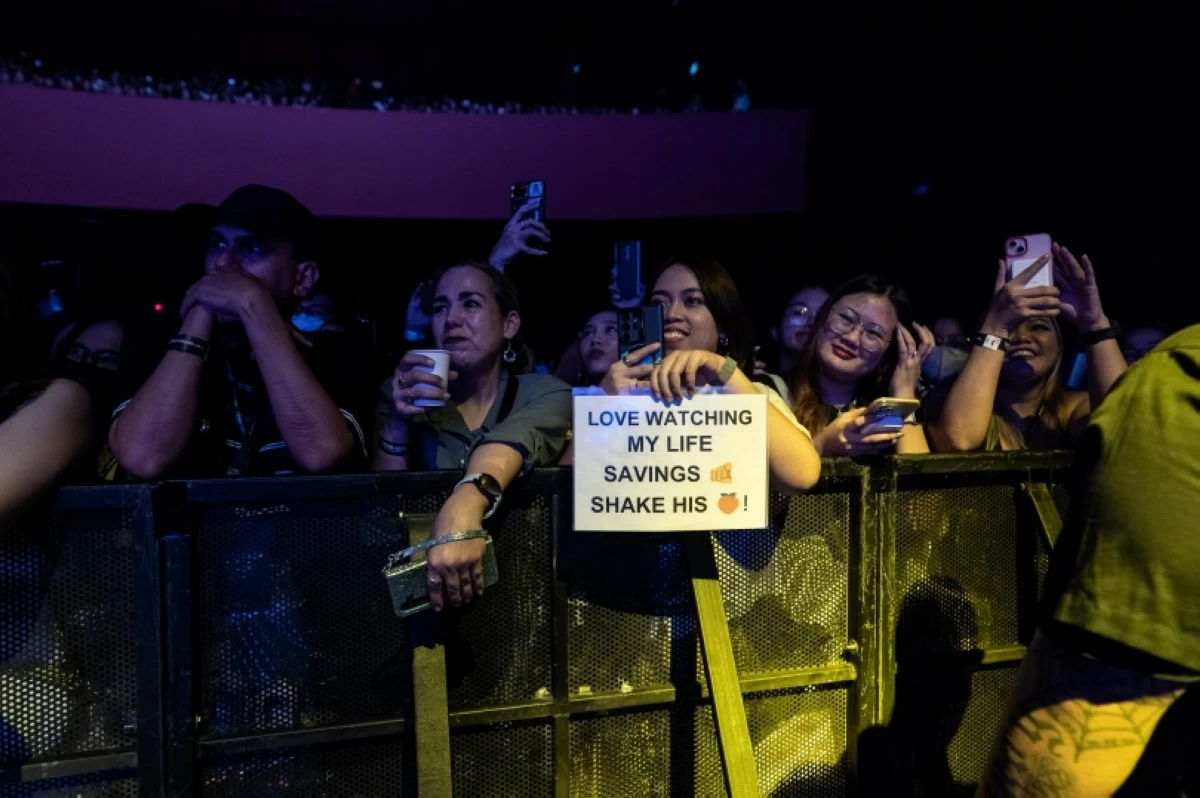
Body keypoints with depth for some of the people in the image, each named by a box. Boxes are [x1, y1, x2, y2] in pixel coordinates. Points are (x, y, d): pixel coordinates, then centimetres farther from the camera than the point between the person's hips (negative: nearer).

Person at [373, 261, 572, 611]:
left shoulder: (545, 393, -3)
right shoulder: (406, 395, 3)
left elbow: (513, 440, -25)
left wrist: (464, 505, -44)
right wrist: (396, 423, -16)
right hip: (422, 577, 1)